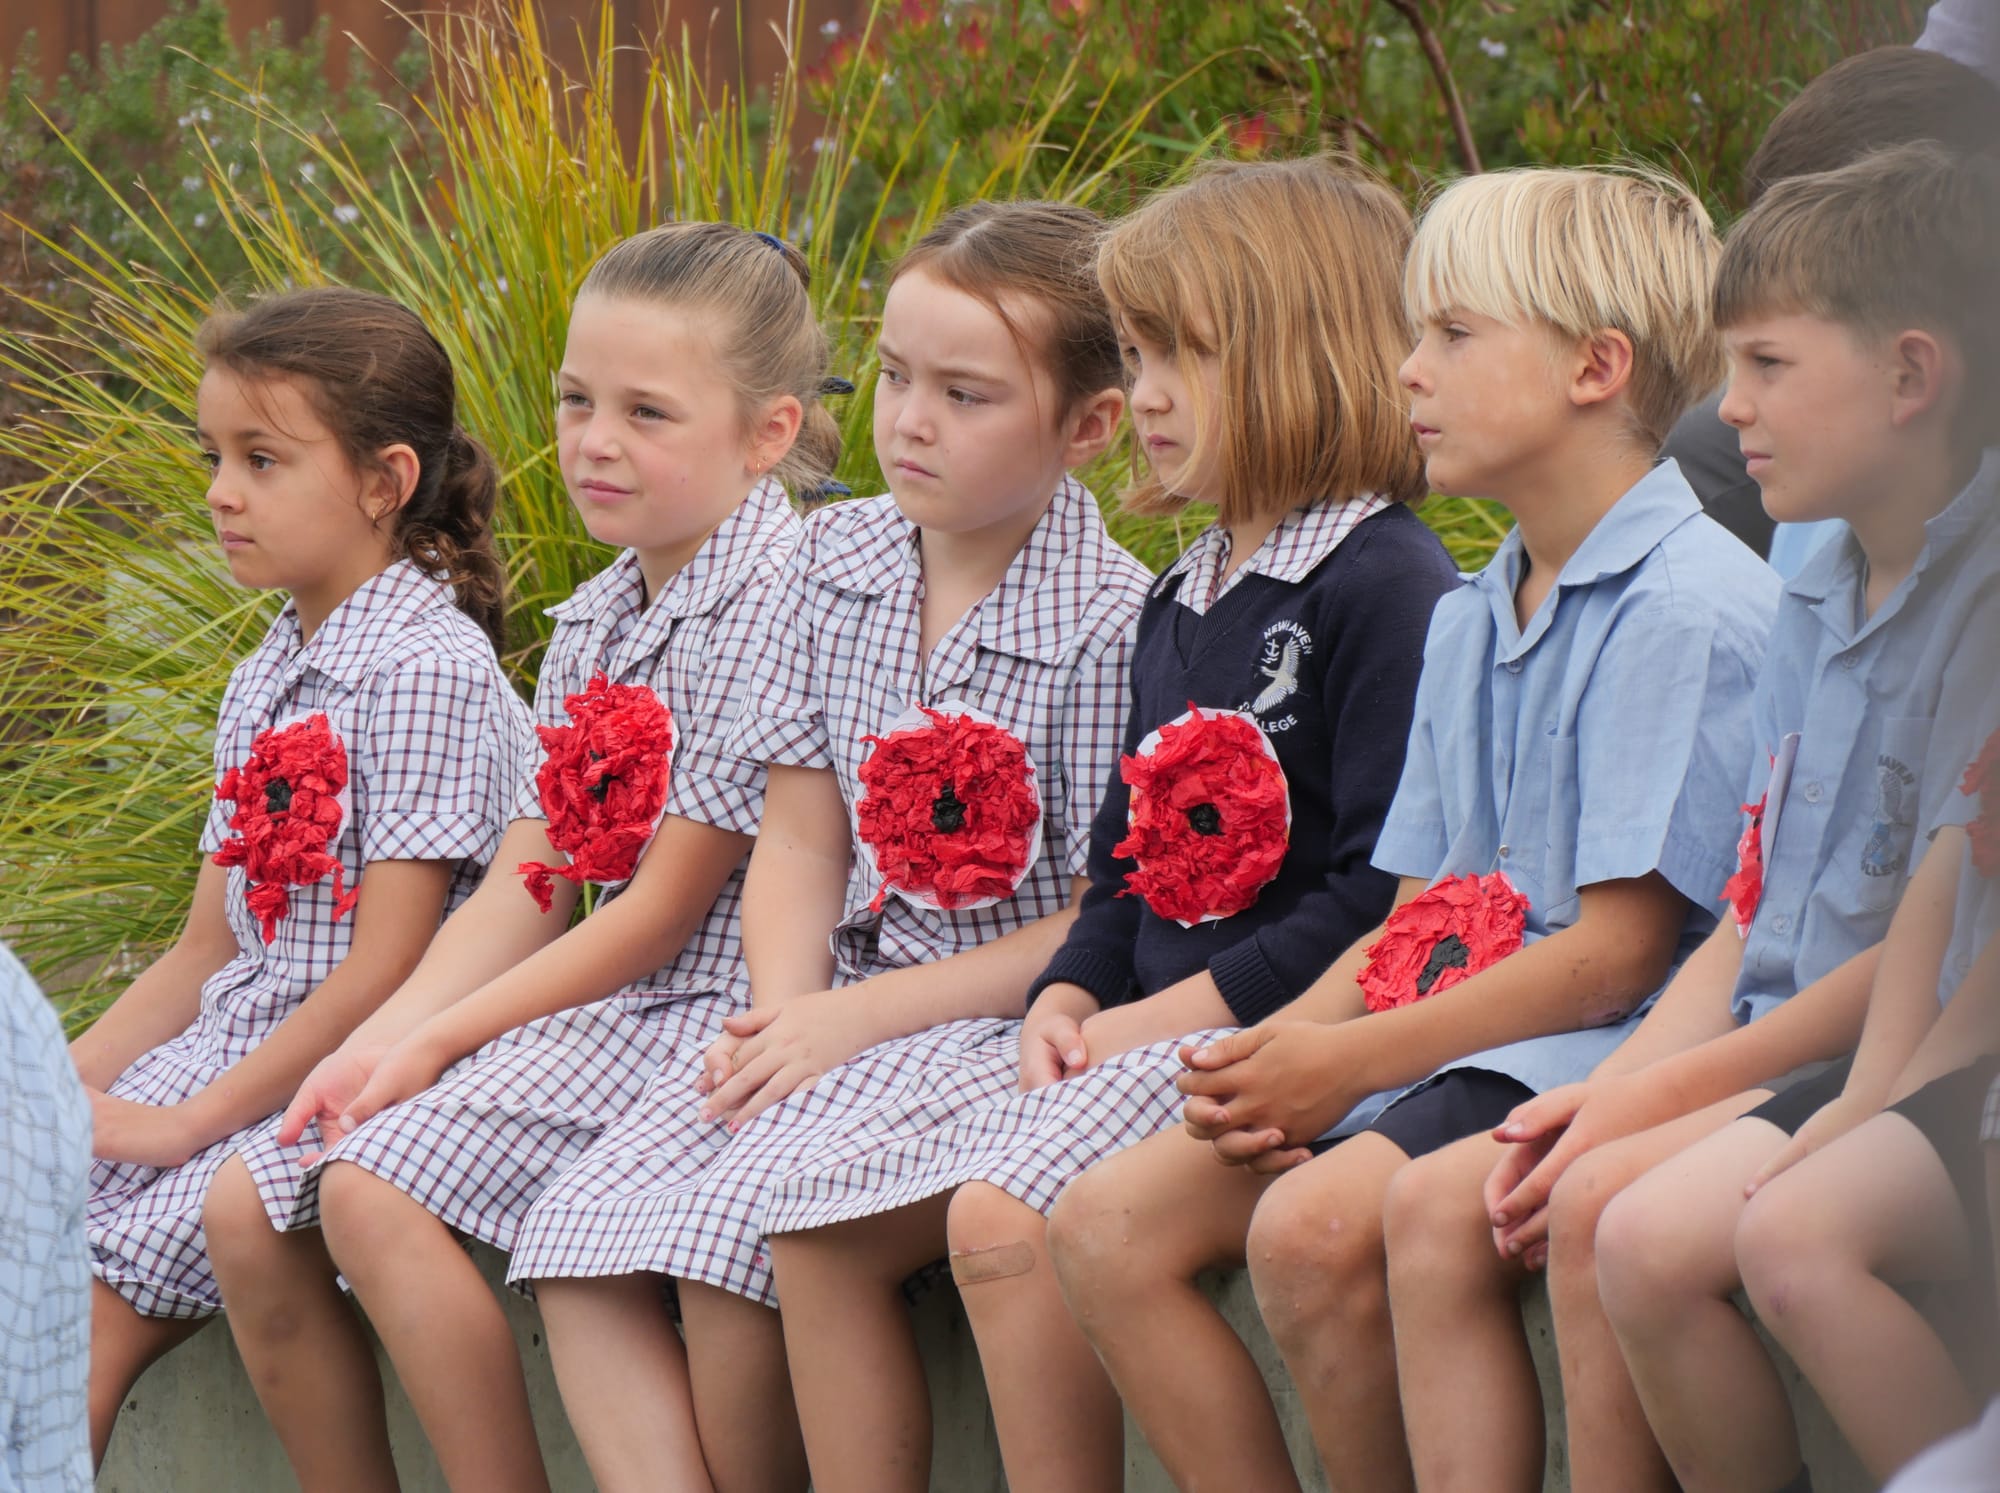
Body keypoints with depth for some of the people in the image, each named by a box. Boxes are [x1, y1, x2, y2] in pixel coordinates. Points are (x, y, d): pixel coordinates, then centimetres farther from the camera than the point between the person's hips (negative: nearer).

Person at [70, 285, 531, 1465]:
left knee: (104, 1292, -22)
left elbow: (384, 973, -16)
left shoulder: (429, 671, -11)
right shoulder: (264, 682, 16)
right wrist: (69, 1079, 6)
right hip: (240, 1039, 8)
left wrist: (192, 1121, -16)